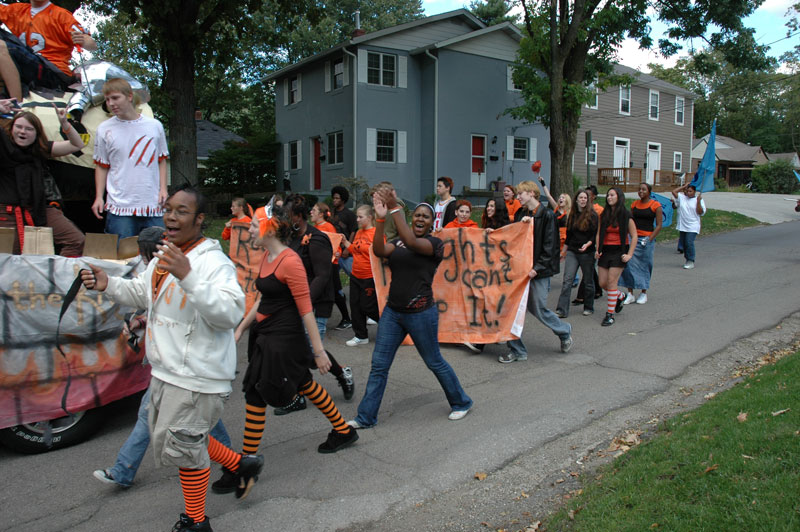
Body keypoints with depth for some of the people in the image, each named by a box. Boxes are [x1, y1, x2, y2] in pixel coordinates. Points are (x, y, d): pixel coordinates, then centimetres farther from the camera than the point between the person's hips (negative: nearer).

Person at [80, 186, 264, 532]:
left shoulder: (214, 262, -22)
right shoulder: (163, 257, 9)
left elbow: (231, 313, -36)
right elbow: (142, 294, 27)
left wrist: (188, 276, -44)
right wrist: (108, 285, 9)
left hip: (197, 376, -10)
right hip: (165, 370, 10)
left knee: (181, 445, 5)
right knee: (169, 439, 23)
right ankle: (242, 465, 38)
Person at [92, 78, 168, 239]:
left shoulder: (154, 126, 7)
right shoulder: (104, 129, 5)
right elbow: (101, 167, 10)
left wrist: (163, 188, 3)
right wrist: (99, 197, 1)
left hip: (153, 206, 1)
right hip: (119, 207, -1)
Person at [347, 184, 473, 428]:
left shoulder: (434, 243, -7)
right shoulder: (398, 241, 9)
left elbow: (411, 242, -27)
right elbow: (379, 250, -12)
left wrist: (394, 209, -30)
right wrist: (381, 217, -24)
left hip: (421, 313, -5)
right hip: (392, 311, 5)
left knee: (435, 362, 9)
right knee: (378, 365, 6)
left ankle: (461, 402, 32)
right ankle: (366, 417, 16)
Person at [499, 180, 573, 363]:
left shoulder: (547, 215, -7)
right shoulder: (520, 214, 12)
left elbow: (550, 247, -12)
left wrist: (537, 268, -18)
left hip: (539, 272, -6)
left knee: (538, 309, 2)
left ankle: (564, 331, 31)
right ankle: (516, 350, 10)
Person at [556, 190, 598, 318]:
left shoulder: (592, 215, -4)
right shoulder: (572, 215, 11)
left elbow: (596, 234, -7)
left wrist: (588, 244, -24)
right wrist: (565, 249, 19)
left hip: (587, 252, -3)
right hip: (572, 252, 4)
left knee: (588, 281, 9)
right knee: (567, 280, -6)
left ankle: (589, 307, 24)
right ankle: (562, 310, -8)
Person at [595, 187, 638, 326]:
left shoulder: (625, 215, -6)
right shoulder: (604, 215, 9)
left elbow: (634, 236, -4)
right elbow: (599, 234, 15)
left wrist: (629, 254, -11)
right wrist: (598, 250, 2)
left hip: (618, 251, -5)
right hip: (605, 251, 5)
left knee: (611, 281, -10)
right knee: (602, 282, 5)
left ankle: (610, 315, -3)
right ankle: (619, 296, 37)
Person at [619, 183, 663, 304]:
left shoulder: (655, 205, -3)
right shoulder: (634, 204, 9)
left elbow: (659, 225, -4)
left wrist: (649, 239, -13)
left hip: (647, 239, -3)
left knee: (645, 266, 4)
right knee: (629, 264, -5)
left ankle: (643, 293, 17)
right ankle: (630, 294, 0)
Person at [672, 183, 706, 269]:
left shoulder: (699, 200, -1)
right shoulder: (682, 197, 7)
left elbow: (701, 213, -7)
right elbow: (674, 191, 3)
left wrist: (698, 201, -17)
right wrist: (684, 186, 3)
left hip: (692, 227, -5)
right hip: (682, 226, 5)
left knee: (689, 243, -15)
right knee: (683, 243, 11)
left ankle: (691, 261, -5)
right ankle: (687, 259, 27)